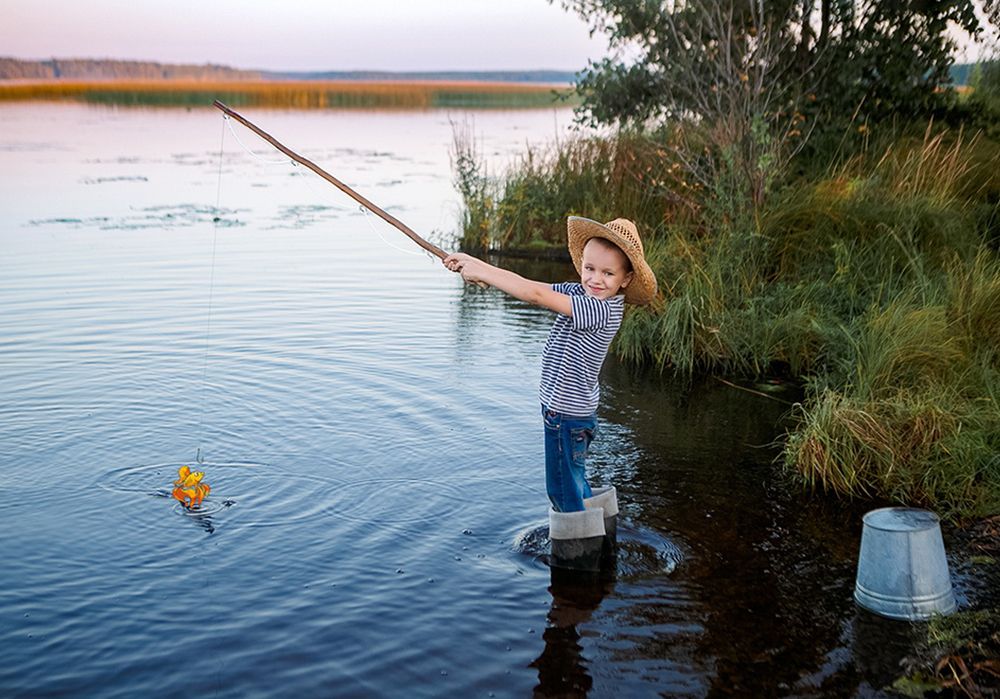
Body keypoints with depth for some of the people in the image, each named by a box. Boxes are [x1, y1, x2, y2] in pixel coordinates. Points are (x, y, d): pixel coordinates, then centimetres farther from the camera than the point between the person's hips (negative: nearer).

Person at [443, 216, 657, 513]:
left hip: (567, 416, -9)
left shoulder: (603, 310, -27)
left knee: (563, 490, 3)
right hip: (570, 410, 9)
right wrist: (474, 264, -12)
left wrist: (482, 272, -24)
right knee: (574, 481, 25)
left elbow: (536, 294, -31)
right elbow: (530, 287, -2)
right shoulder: (580, 294, -1)